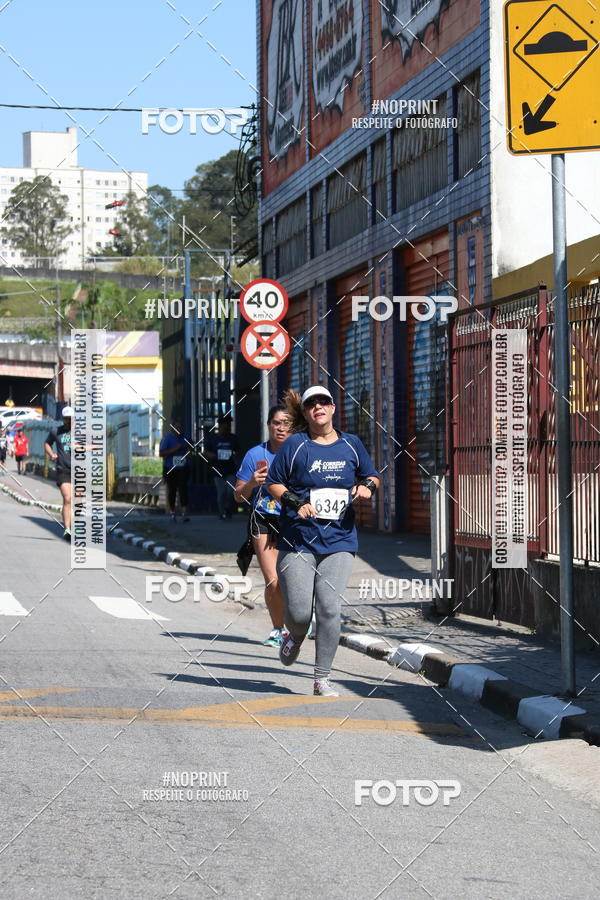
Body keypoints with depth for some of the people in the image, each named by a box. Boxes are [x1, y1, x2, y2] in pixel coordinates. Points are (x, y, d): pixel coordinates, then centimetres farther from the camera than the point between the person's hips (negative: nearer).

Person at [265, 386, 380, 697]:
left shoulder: (351, 444, 9)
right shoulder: (295, 445, 0)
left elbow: (371, 475, 22)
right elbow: (273, 483, 4)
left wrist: (367, 486, -1)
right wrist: (296, 503, -12)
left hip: (339, 541, 2)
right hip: (298, 540, -2)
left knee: (329, 609, -10)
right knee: (299, 612, -5)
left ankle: (321, 679, 1)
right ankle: (294, 639, 34)